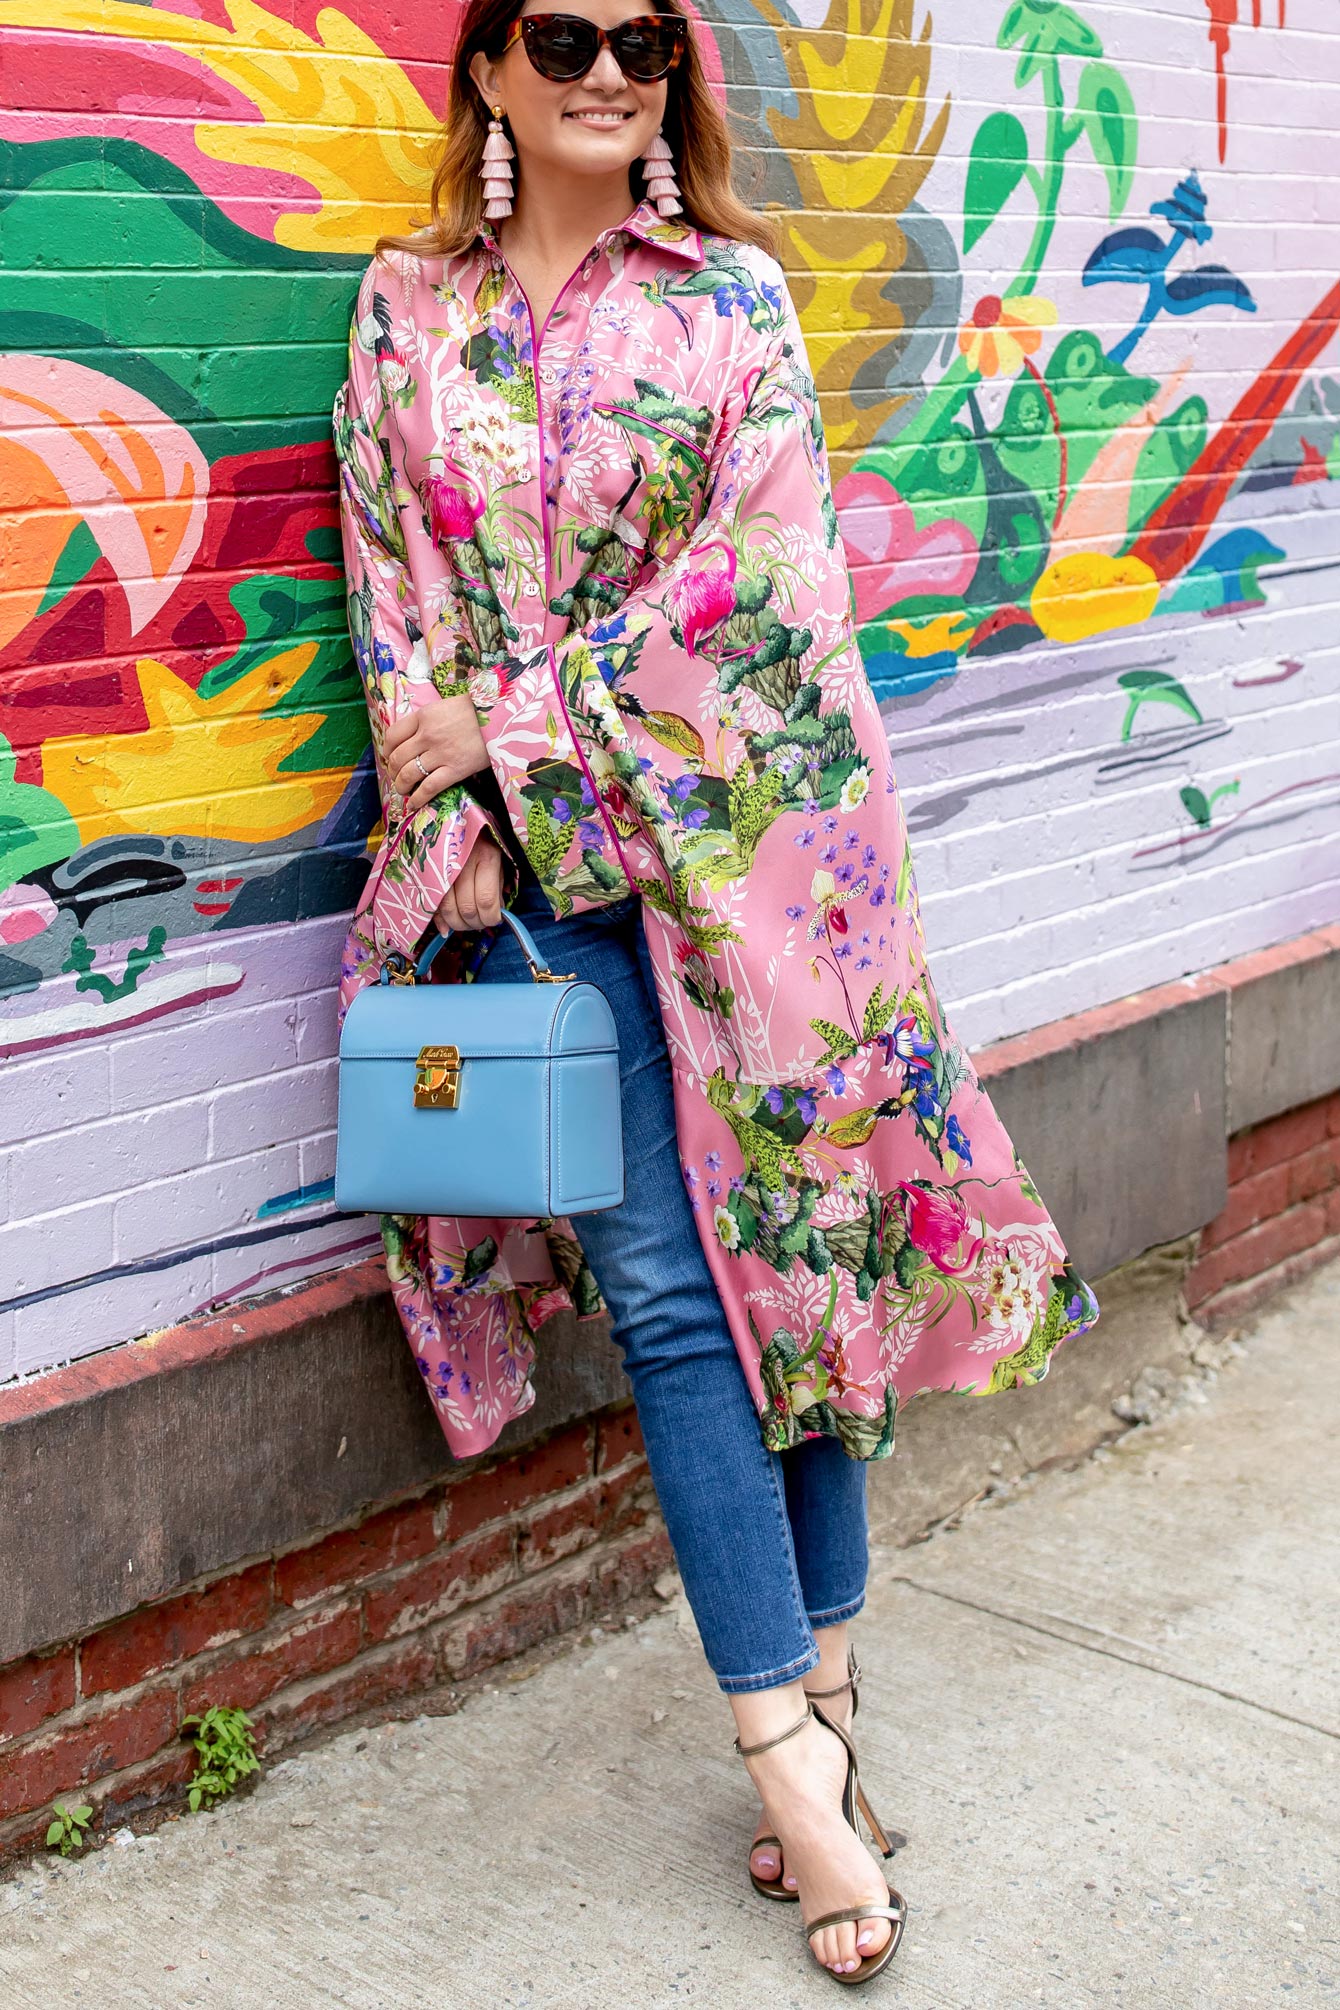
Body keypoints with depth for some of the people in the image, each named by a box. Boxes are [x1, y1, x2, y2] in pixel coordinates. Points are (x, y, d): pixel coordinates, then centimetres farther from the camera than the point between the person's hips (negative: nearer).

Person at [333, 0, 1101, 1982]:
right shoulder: (407, 309, 9)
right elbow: (392, 594, 5)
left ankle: (815, 1697, 16)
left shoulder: (731, 295, 4)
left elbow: (756, 570, -7)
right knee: (664, 1287, -3)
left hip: (740, 824, 0)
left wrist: (523, 717, -10)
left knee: (787, 1244, 3)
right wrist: (453, 810, -6)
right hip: (530, 855, 1)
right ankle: (800, 1745, 3)